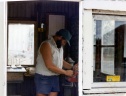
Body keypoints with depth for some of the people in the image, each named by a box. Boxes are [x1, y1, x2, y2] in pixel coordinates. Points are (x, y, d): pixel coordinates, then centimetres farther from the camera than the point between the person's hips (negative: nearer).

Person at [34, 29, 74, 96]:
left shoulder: (60, 47, 9)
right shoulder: (46, 45, -18)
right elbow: (50, 66, -23)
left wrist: (72, 67, 4)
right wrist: (65, 72, -17)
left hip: (55, 78, 8)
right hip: (43, 78, -8)